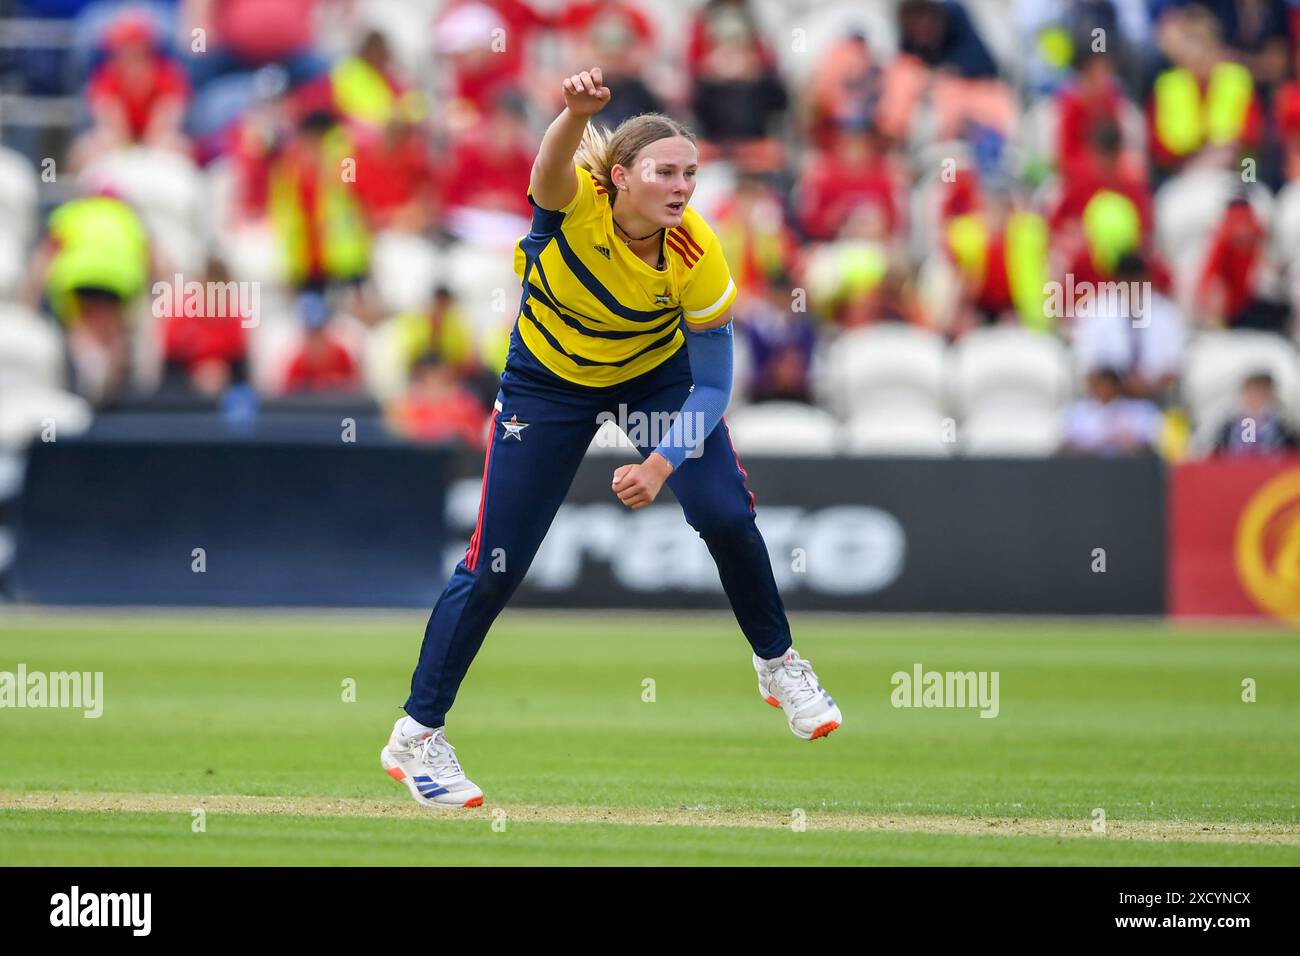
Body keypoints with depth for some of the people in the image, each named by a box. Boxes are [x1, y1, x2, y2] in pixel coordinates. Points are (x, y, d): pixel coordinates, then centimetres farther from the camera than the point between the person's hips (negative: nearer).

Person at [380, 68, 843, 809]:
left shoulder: (697, 258, -28)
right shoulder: (576, 203, -32)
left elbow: (713, 383, -21)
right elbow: (553, 167, -57)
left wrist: (664, 463, -34)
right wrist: (578, 113, -79)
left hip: (659, 372, 2)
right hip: (551, 380, -1)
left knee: (726, 515, -14)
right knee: (496, 565, -3)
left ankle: (780, 666, 14)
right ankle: (417, 734, 11)